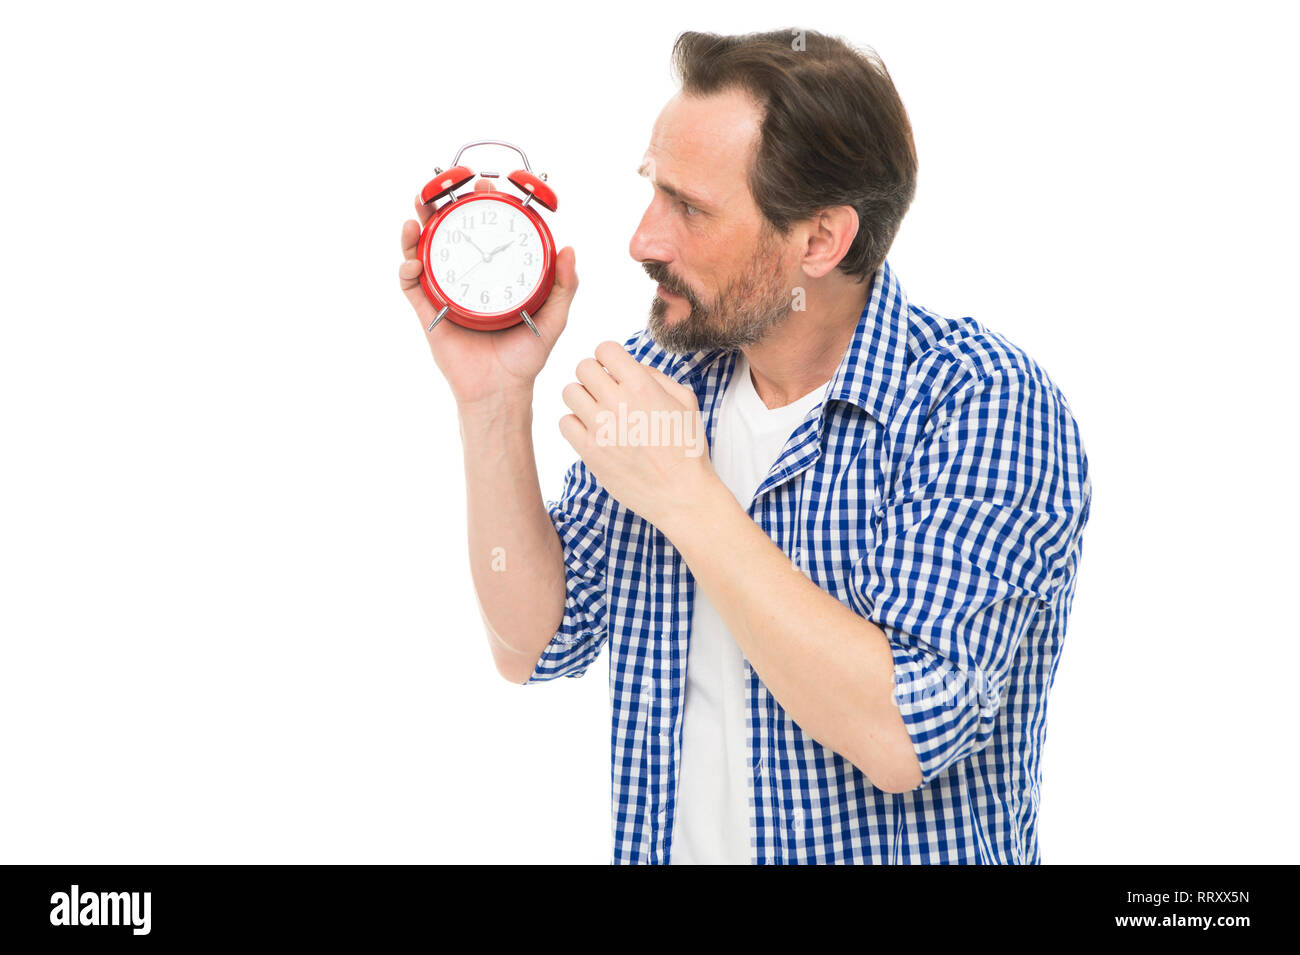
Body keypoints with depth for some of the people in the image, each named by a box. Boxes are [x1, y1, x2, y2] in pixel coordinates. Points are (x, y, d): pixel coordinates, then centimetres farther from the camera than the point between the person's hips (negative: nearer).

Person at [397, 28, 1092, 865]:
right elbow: (537, 646, 3)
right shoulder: (657, 372, 1)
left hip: (894, 846, -4)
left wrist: (685, 491, -21)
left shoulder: (983, 404, -15)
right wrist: (493, 402, -6)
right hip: (667, 844, 4)